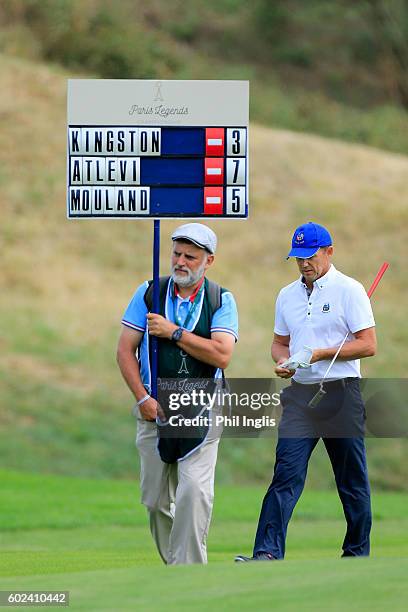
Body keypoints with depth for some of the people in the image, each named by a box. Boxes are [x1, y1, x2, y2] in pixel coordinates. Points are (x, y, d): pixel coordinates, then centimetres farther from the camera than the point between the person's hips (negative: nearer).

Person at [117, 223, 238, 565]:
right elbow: (125, 350, 3)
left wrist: (173, 331, -14)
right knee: (155, 498, 4)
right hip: (154, 409, 2)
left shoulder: (221, 300, 2)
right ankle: (173, 565, 21)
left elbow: (222, 355, -12)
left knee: (195, 492, -16)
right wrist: (143, 398, -8)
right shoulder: (149, 293, 5)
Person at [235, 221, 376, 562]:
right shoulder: (288, 295, 14)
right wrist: (282, 361, 0)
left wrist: (320, 354, -15)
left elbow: (368, 345, -8)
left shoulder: (349, 290, -3)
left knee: (352, 480, 4)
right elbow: (280, 341, 23)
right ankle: (267, 553, -17)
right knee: (287, 473, -9)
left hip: (342, 394, -4)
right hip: (300, 394, 4)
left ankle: (357, 553, 15)